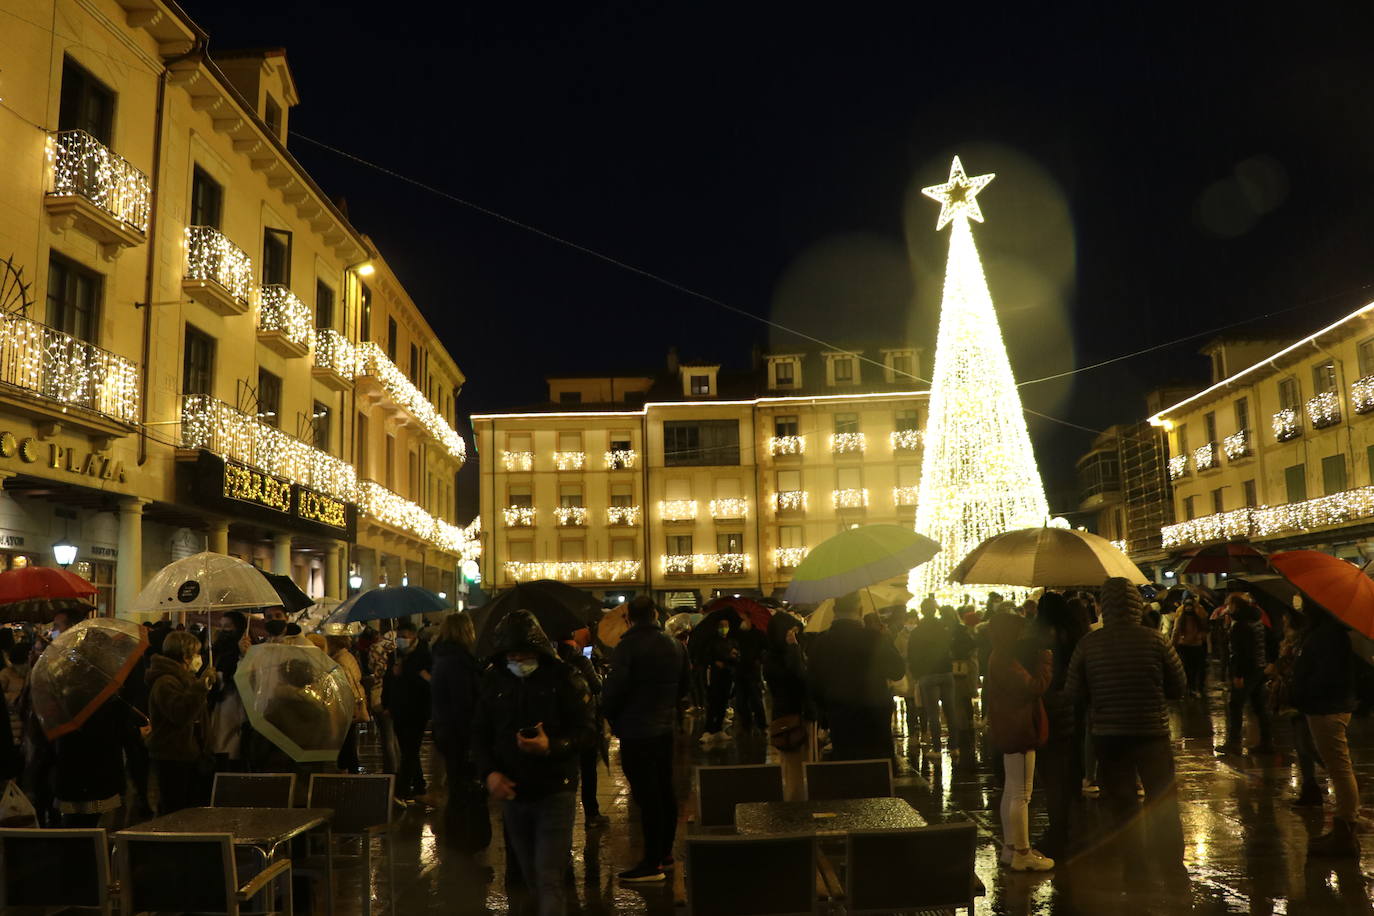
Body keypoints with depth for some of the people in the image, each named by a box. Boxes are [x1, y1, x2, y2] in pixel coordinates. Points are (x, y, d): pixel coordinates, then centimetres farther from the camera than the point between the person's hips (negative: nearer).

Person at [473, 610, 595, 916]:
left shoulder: (563, 678, -9)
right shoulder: (493, 681, 2)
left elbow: (586, 730, -10)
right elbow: (480, 733, 9)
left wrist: (551, 747, -27)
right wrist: (489, 772, -7)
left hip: (555, 791, -4)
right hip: (512, 792, 4)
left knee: (549, 879, -9)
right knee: (531, 876, 16)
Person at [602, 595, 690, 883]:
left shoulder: (628, 646, -17)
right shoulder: (674, 644, 6)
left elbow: (614, 688, -20)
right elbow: (685, 684, 14)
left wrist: (612, 718, -2)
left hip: (636, 732, -7)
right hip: (666, 727, 7)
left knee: (647, 796, -4)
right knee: (665, 791, 17)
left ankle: (652, 864, 1)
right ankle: (665, 851, 29)